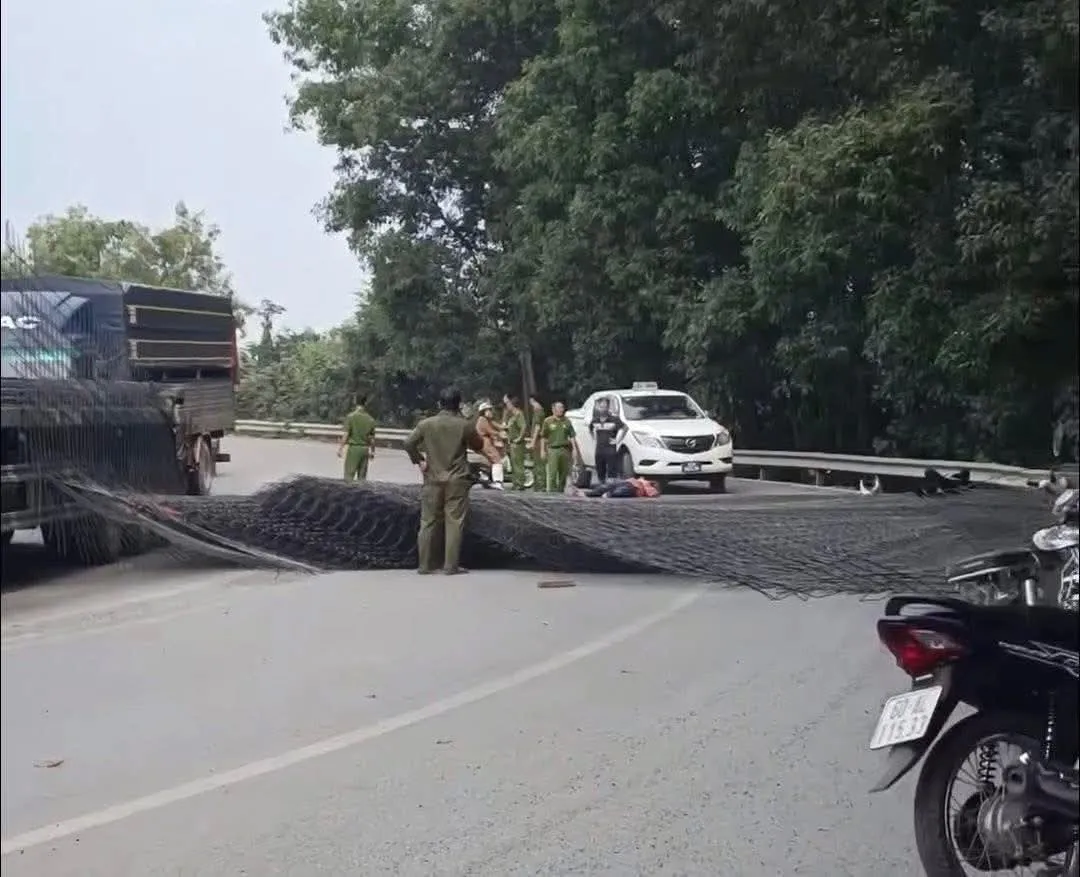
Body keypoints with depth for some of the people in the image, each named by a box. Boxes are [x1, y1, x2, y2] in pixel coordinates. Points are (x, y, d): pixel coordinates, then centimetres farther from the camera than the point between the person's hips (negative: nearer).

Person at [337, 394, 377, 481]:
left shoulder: (351, 416, -9)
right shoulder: (370, 419, 3)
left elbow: (345, 434, -11)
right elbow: (372, 438, 7)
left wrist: (340, 448, -6)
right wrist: (372, 451, 18)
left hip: (354, 447, -4)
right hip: (365, 449, 4)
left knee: (349, 476, -2)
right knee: (362, 476, 9)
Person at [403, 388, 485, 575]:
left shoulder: (426, 424, 0)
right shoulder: (465, 425, -4)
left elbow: (409, 443, -7)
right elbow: (479, 446, 8)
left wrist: (419, 461, 2)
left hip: (433, 479, 2)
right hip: (457, 481, -2)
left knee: (428, 523, 8)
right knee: (454, 523, 2)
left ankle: (424, 565, 10)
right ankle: (451, 566, 0)